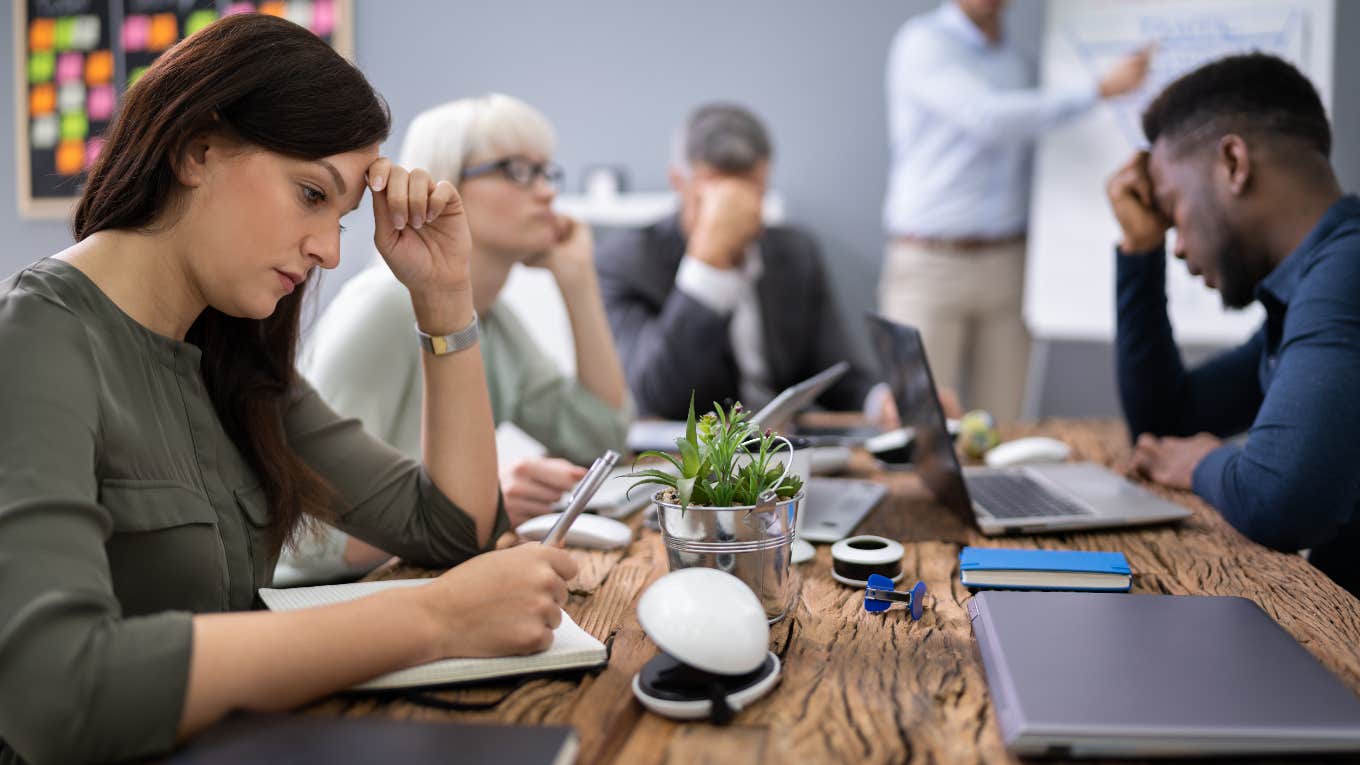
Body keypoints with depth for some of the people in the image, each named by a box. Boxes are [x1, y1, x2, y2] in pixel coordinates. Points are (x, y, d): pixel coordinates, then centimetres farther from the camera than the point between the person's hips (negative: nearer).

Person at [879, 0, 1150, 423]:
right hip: (930, 262, -5)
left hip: (1007, 262, 6)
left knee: (1000, 423, 3)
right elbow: (989, 119, -19)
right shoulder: (923, 43, -6)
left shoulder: (1017, 57, 14)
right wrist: (1101, 89, -23)